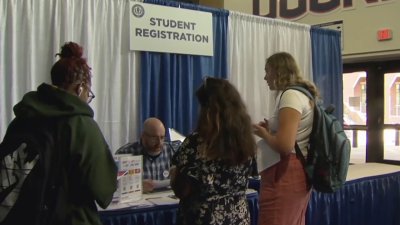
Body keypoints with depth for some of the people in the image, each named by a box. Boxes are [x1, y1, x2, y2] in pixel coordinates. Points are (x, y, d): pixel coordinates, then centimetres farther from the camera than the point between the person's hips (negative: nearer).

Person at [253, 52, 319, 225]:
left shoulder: (290, 95, -15)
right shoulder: (303, 94, 15)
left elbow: (284, 146, -25)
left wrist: (263, 133, -8)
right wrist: (271, 129, 10)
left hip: (285, 175, -10)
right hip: (299, 172, 10)